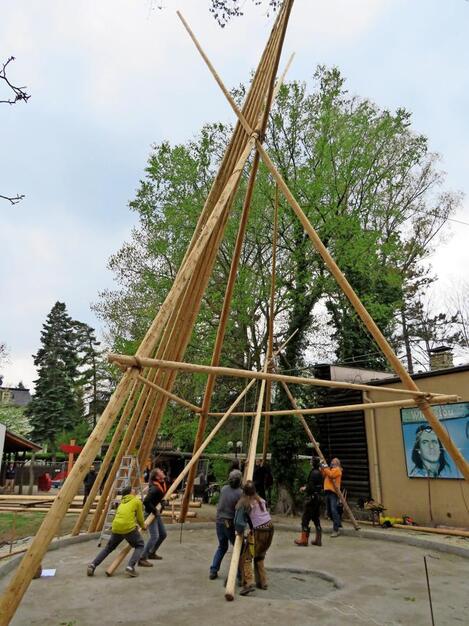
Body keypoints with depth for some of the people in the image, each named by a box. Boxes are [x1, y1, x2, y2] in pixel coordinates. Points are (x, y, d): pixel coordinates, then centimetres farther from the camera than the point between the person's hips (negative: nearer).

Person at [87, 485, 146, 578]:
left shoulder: (122, 502, 26)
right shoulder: (137, 501, 9)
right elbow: (140, 518, 12)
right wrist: (143, 526, 32)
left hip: (116, 528, 6)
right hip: (129, 528, -5)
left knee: (109, 547, 28)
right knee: (140, 545, 15)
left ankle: (92, 565, 15)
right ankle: (130, 567, -3)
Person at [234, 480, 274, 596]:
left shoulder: (244, 504, -8)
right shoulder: (260, 500, 9)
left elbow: (239, 522, -12)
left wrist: (240, 531, 7)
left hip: (258, 531, -6)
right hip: (270, 528, 7)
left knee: (246, 557, -1)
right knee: (259, 557, 23)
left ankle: (248, 583, -16)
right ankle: (262, 582, 24)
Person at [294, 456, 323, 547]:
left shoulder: (313, 473, -19)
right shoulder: (319, 473, 9)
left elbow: (310, 488, -22)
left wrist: (304, 489, -3)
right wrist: (306, 487, 13)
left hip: (311, 498, -9)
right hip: (318, 498, 9)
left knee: (305, 519, 0)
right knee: (316, 519, 14)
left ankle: (304, 540, 4)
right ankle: (318, 540, 18)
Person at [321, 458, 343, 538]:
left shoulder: (337, 469, 1)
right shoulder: (329, 469, 24)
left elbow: (331, 475, -16)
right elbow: (322, 476, 17)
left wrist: (325, 468, -9)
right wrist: (322, 469, 4)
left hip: (333, 492, -8)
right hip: (328, 492, 8)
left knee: (333, 510, -14)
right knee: (329, 511, 12)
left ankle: (336, 530, -13)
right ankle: (338, 523, 29)